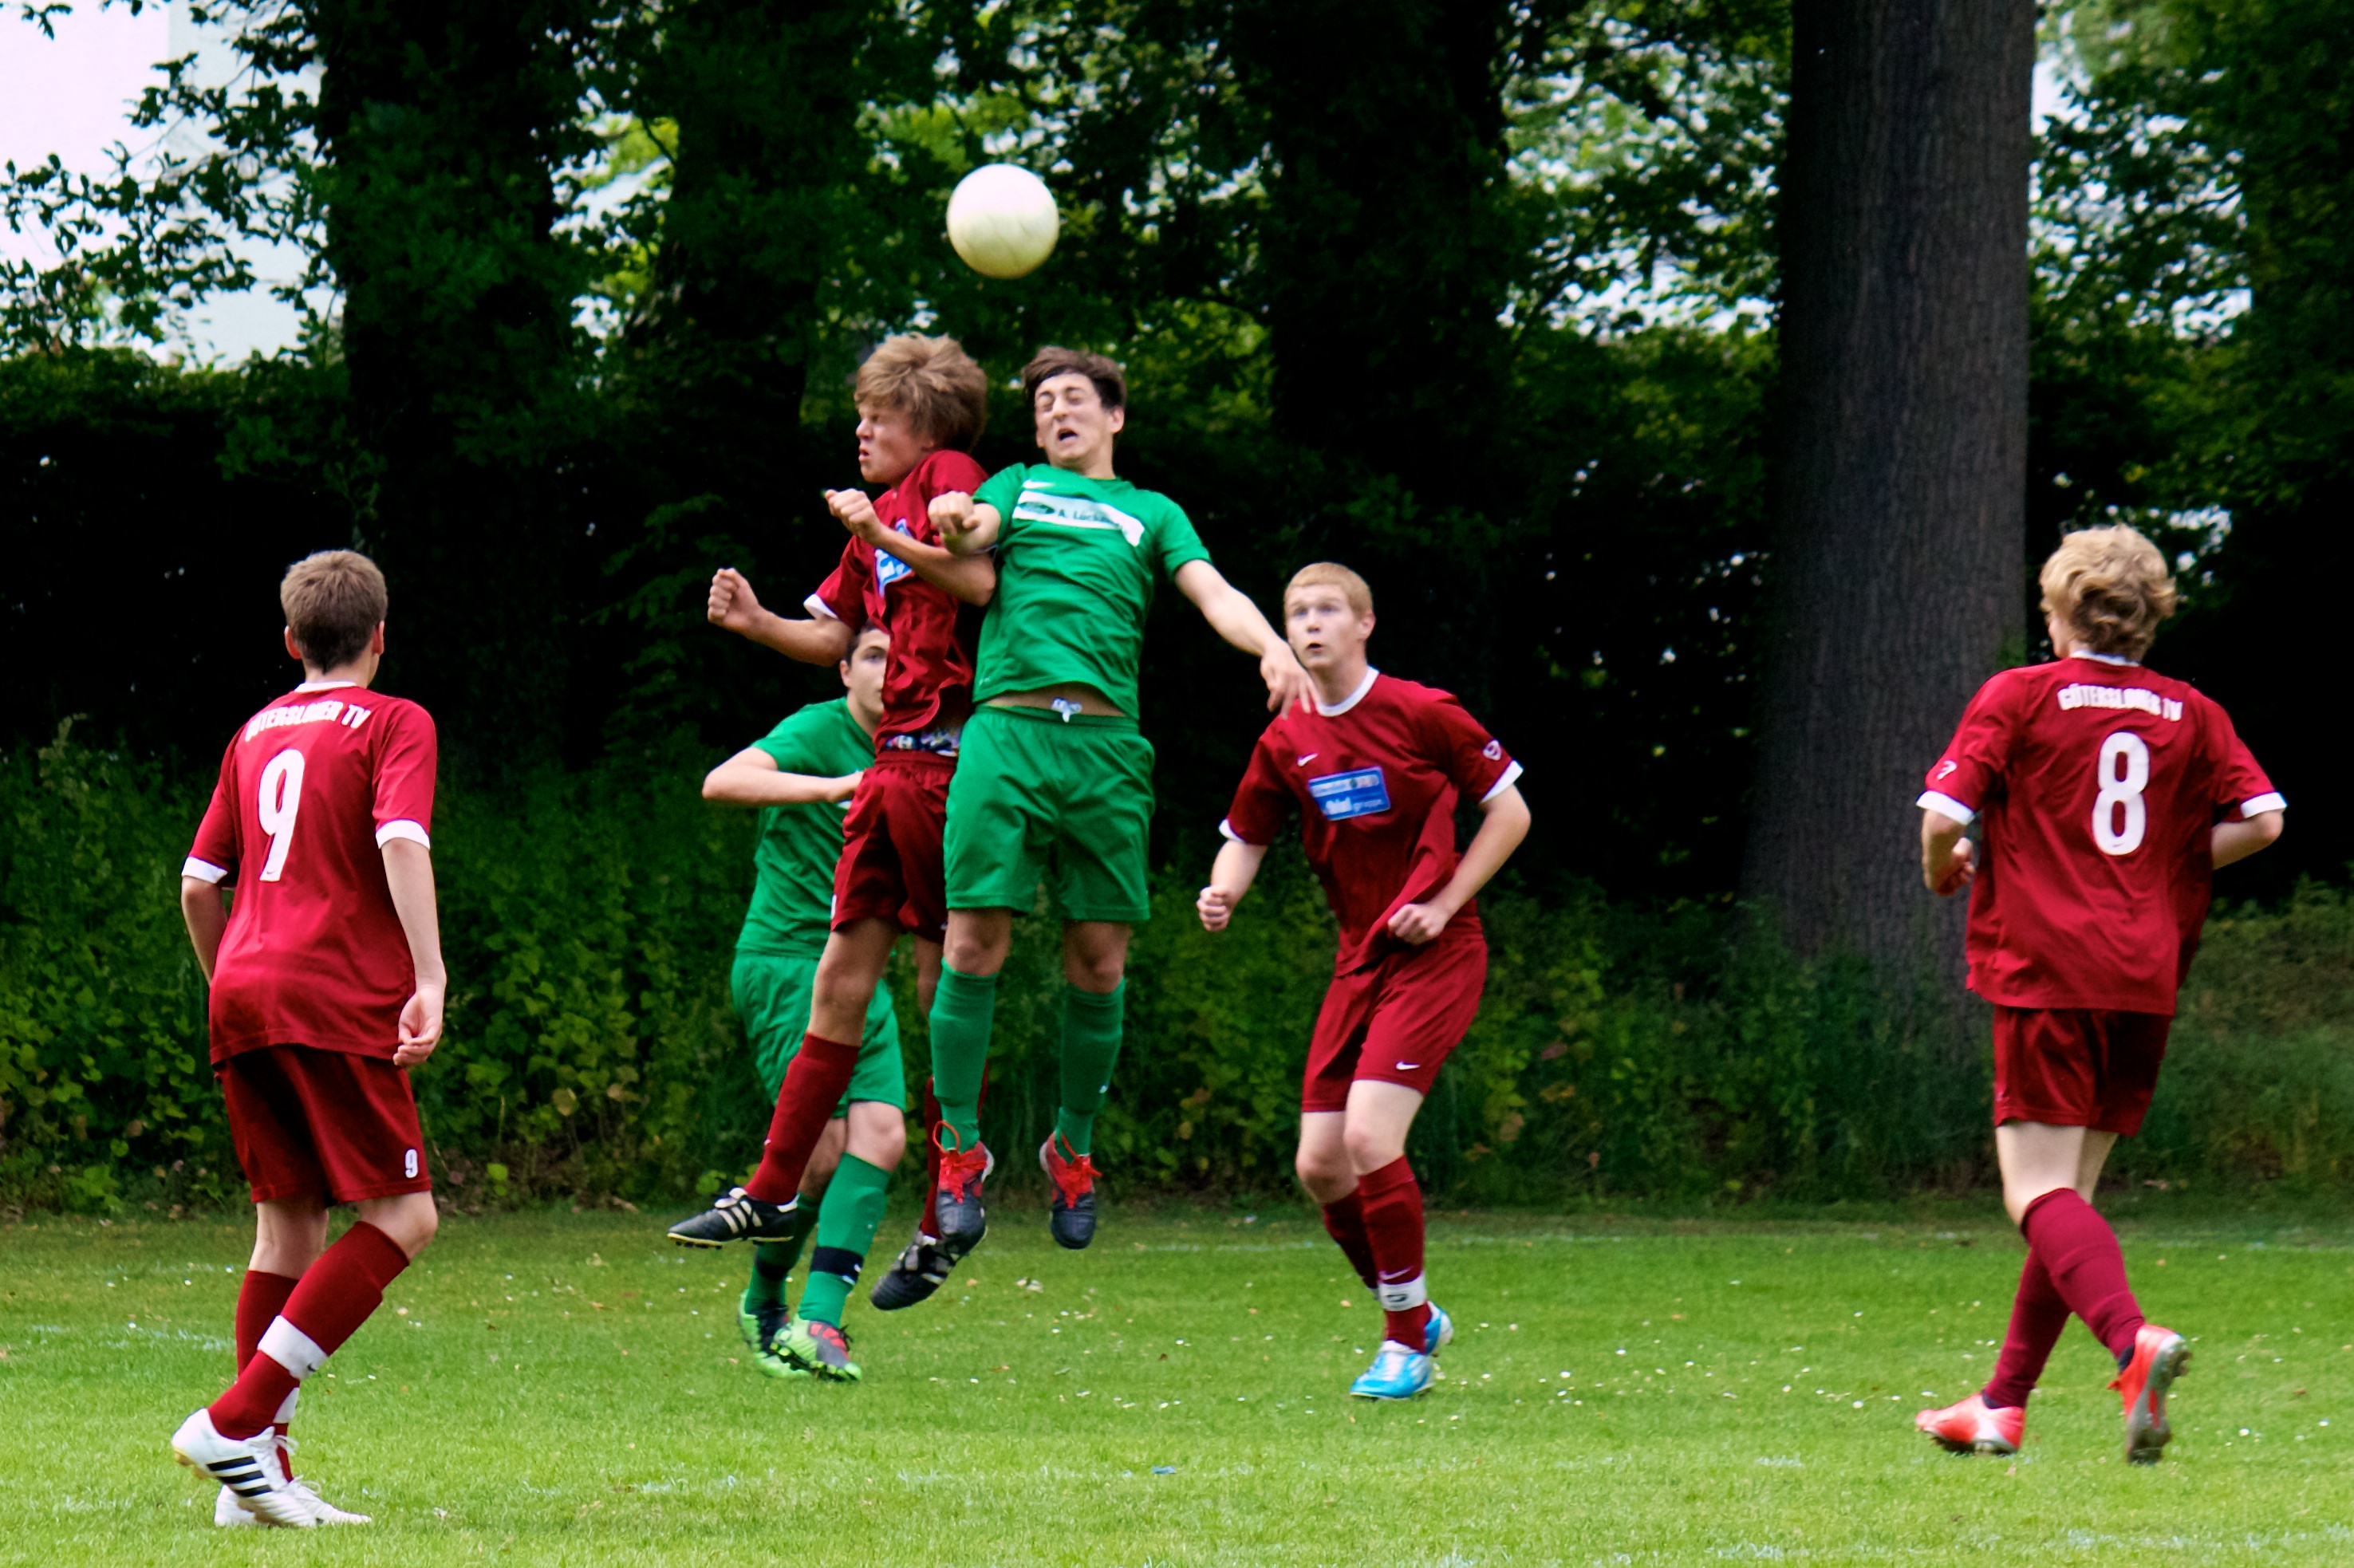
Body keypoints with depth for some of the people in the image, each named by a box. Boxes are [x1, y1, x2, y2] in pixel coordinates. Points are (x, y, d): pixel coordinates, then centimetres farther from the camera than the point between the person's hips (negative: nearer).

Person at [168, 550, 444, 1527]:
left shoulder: (257, 733, 20)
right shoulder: (393, 724, 3)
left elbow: (197, 885, 20)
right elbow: (401, 843, -14)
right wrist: (430, 979, -21)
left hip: (243, 995, 7)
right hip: (334, 1000, -7)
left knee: (287, 1227, 10)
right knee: (402, 1218, -5)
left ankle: (259, 1474, 4)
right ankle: (235, 1422, -16)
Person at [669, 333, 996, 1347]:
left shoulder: (948, 476, -4)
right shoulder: (879, 512, 21)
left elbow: (980, 580, -19)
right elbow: (834, 638, 26)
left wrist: (883, 534, -18)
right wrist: (755, 622, 10)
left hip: (946, 760, -9)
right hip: (893, 763, 9)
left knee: (949, 987, -3)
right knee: (842, 977, 9)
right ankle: (772, 1194, 12)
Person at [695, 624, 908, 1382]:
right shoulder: (819, 732, -9)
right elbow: (722, 783, -26)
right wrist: (835, 787, -32)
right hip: (783, 959, -7)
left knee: (881, 1134, -13)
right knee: (823, 1146, -13)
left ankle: (819, 1320, -17)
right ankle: (763, 1303, 9)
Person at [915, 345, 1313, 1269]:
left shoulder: (1152, 514, 23)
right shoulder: (1018, 488, 23)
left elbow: (1212, 593, 9)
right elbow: (974, 535, 3)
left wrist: (1272, 646, -13)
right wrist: (955, 524, -23)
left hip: (1107, 742, 1)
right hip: (1006, 731, -1)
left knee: (1099, 958, -1)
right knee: (974, 941, -10)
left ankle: (1074, 1148, 15)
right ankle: (960, 1151, -1)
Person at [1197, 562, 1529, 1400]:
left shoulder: (1422, 714, -9)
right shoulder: (1286, 742, 5)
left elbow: (1510, 811, -2)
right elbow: (1245, 838, 16)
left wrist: (1442, 905, -10)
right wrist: (1222, 893, -7)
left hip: (1434, 956, -6)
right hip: (1359, 959, 6)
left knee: (1369, 1138, -19)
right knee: (1321, 1165, 1)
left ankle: (1407, 1344, -5)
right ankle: (1413, 1316, 24)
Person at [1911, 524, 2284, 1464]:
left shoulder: (2018, 698, 0)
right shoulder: (2190, 715, 11)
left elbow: (1943, 815, -9)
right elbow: (2261, 819, 1)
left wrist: (1945, 875, 12)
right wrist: (2169, 868, 15)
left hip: (2045, 972, -5)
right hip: (2147, 980, 5)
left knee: (2038, 1193, -10)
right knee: (2070, 1191, 15)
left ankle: (2132, 1340, -36)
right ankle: (2003, 1405, 20)